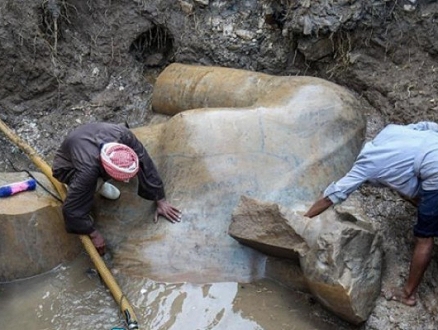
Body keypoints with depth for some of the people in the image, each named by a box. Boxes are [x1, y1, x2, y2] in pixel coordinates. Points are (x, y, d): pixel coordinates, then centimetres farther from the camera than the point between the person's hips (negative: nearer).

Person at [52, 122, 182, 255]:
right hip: (67, 166, -4)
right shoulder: (87, 169, -45)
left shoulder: (123, 135, -36)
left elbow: (146, 165, -25)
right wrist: (94, 234, -23)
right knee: (90, 185, -36)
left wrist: (161, 201, -21)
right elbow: (71, 209, -35)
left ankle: (99, 181, 7)